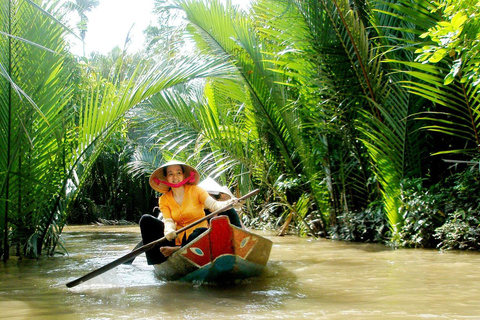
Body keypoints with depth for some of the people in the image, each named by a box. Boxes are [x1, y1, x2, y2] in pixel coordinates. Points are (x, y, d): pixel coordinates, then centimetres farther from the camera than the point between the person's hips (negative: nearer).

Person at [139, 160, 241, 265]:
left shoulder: (195, 190, -2)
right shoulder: (164, 200, 5)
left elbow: (214, 205, -14)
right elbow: (168, 221, -8)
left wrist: (227, 204, -37)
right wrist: (169, 231, -33)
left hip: (197, 235, -3)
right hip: (178, 236, 4)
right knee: (146, 220, -11)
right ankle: (157, 264, -20)